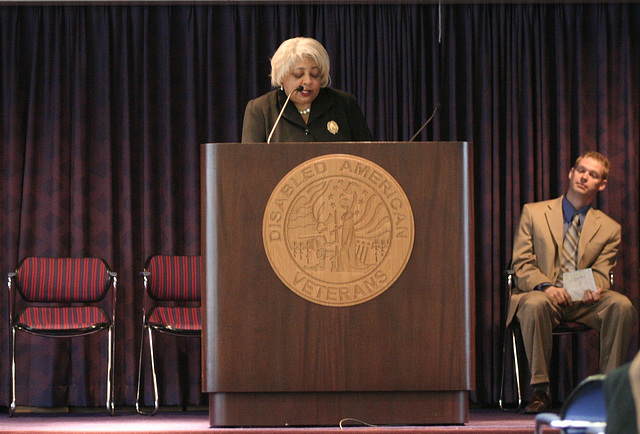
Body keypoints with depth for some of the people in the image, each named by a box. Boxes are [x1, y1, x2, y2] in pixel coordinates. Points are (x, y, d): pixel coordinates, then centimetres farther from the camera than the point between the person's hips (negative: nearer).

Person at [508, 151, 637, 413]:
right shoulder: (533, 213, 9)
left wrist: (594, 289, -21)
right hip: (541, 294, -2)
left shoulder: (609, 228, 13)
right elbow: (521, 264, 2)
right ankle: (540, 390, -30)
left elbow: (600, 273, 6)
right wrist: (545, 286, -18)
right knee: (535, 304, -38)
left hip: (583, 302, 2)